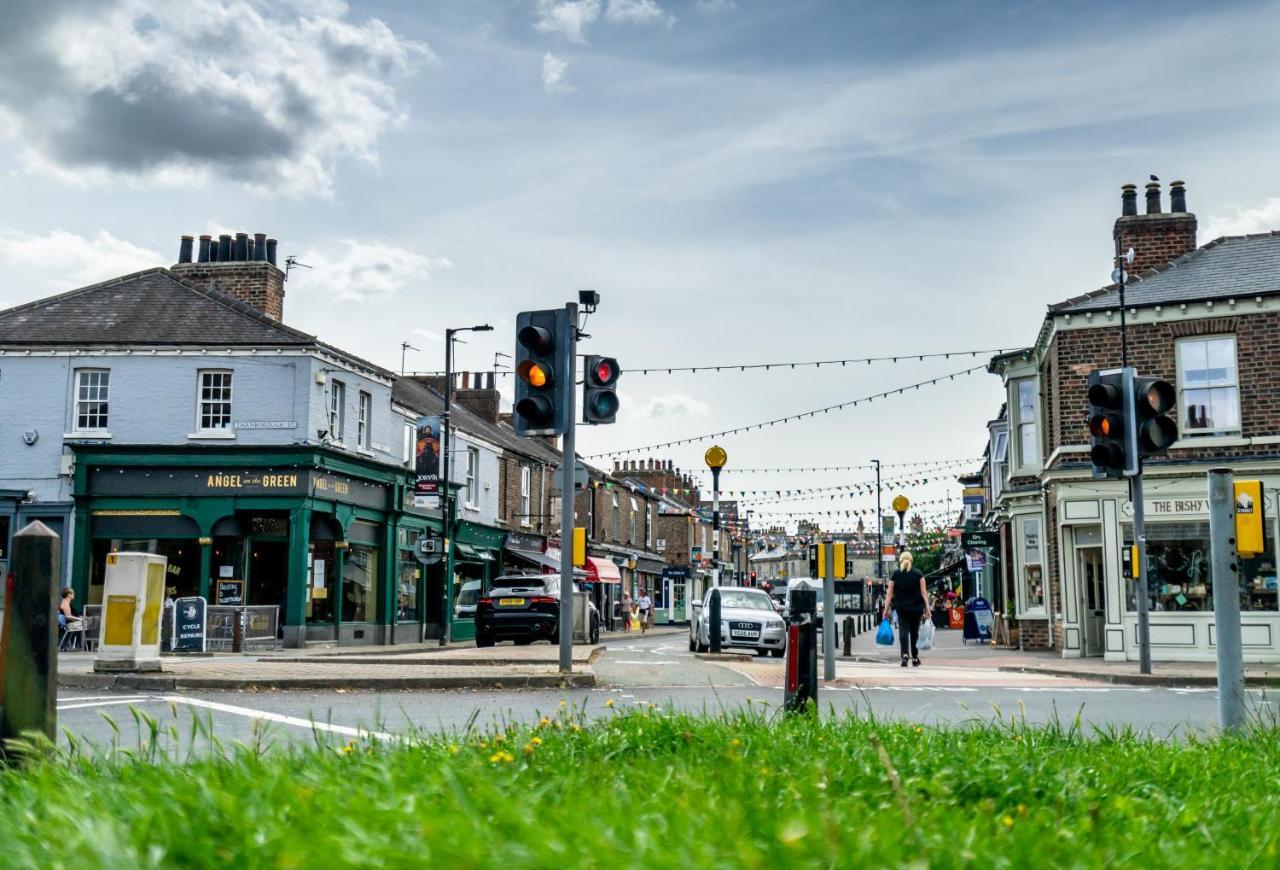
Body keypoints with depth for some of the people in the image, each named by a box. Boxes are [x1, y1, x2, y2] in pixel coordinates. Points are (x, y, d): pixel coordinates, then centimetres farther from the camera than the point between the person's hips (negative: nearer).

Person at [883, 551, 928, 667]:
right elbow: (923, 592, -4)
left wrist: (886, 609, 2)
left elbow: (890, 594, 1)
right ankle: (915, 658, 18)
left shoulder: (895, 575, 3)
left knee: (903, 631, -3)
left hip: (901, 607, -1)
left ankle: (905, 654, -25)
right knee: (914, 632, 13)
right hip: (916, 607, 1)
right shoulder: (918, 574, 2)